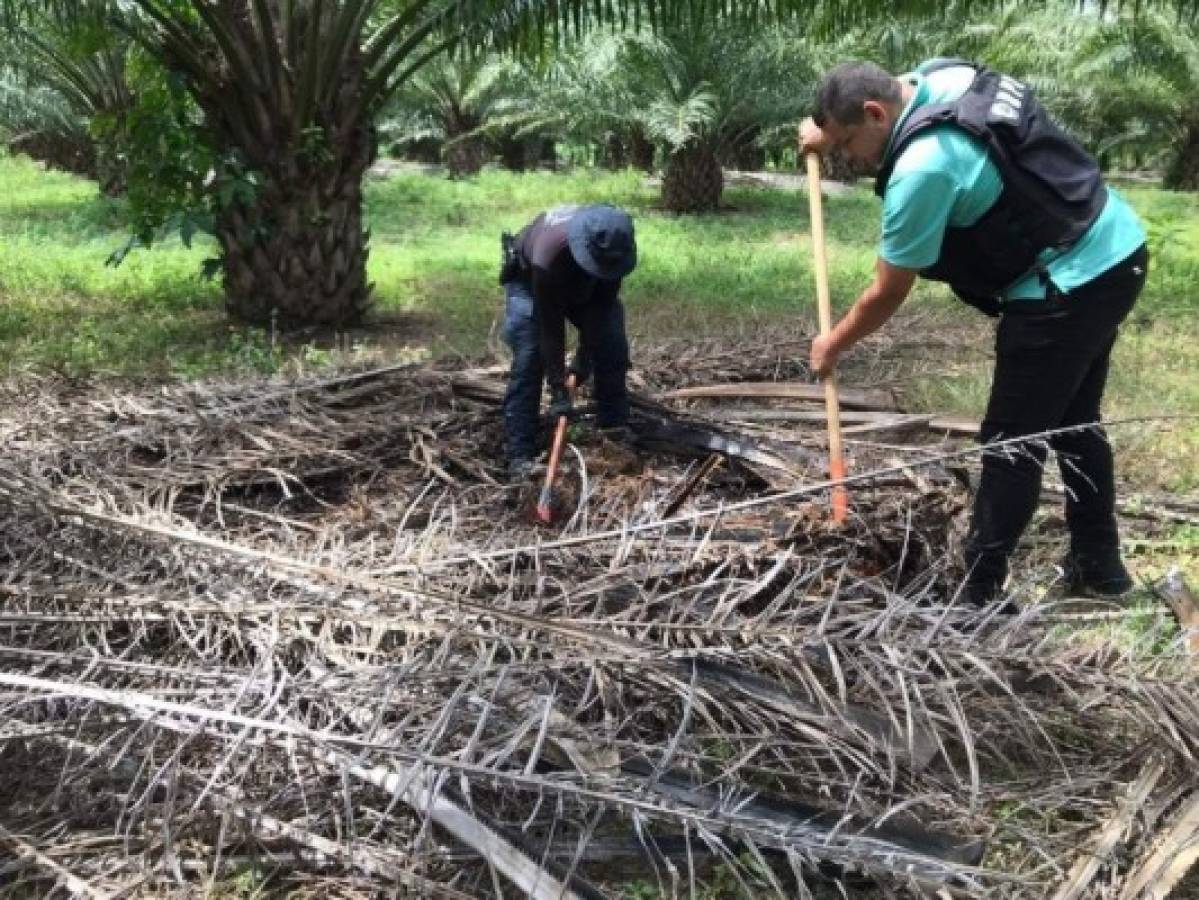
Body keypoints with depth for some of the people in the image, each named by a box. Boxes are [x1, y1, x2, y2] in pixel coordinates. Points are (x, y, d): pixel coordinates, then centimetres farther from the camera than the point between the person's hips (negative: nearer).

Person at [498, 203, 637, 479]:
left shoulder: (614, 244, -32)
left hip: (585, 287, 5)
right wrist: (558, 387, -35)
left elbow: (601, 307, -22)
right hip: (529, 280, -5)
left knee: (613, 346, -6)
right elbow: (550, 325, -38)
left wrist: (584, 358, -21)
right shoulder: (549, 253, -45)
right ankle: (519, 453, -16)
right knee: (528, 359, -16)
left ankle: (615, 428, 8)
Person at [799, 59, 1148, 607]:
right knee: (1074, 422, 21)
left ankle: (978, 593, 8)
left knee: (1012, 442, -1)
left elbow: (887, 294, -11)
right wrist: (830, 128, 28)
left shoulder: (921, 169, -23)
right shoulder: (941, 74, 2)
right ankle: (1099, 566, 32)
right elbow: (885, 91, 31)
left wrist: (832, 345, 4)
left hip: (1068, 289, -10)